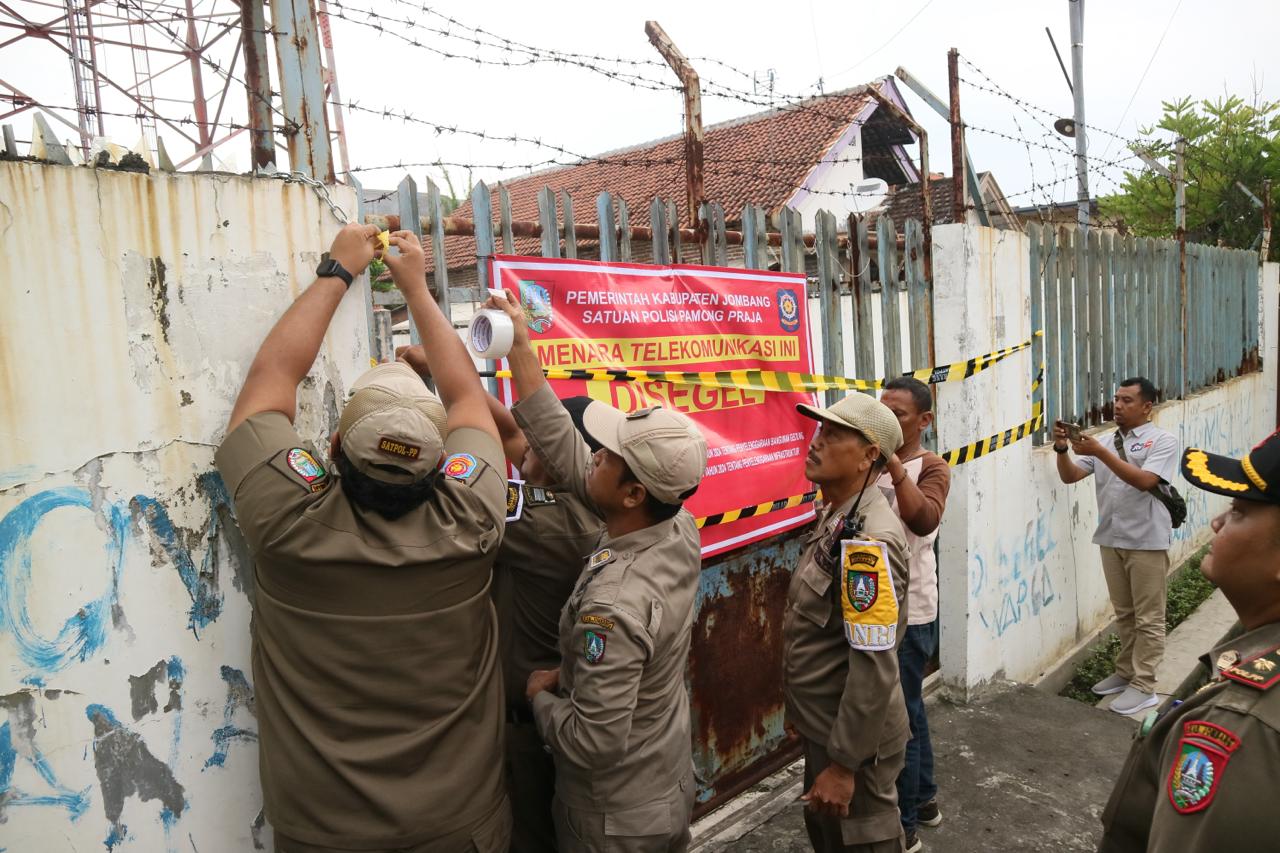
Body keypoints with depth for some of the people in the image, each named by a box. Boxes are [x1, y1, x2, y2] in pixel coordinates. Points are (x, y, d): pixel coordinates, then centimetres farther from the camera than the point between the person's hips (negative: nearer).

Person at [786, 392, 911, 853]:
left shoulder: (868, 540, -26)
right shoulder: (837, 517, 4)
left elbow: (875, 666, -28)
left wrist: (844, 763, -22)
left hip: (854, 740, -9)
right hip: (824, 728, 9)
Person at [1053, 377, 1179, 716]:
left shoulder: (1162, 440, -6)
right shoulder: (1105, 442, 11)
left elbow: (1144, 481, -21)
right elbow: (1070, 476, 5)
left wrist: (1100, 452, -27)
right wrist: (1062, 449, -14)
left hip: (1146, 540, -6)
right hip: (1111, 539, 6)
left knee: (1148, 618, 3)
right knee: (1124, 614, 17)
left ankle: (1143, 686, 9)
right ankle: (1125, 672, 28)